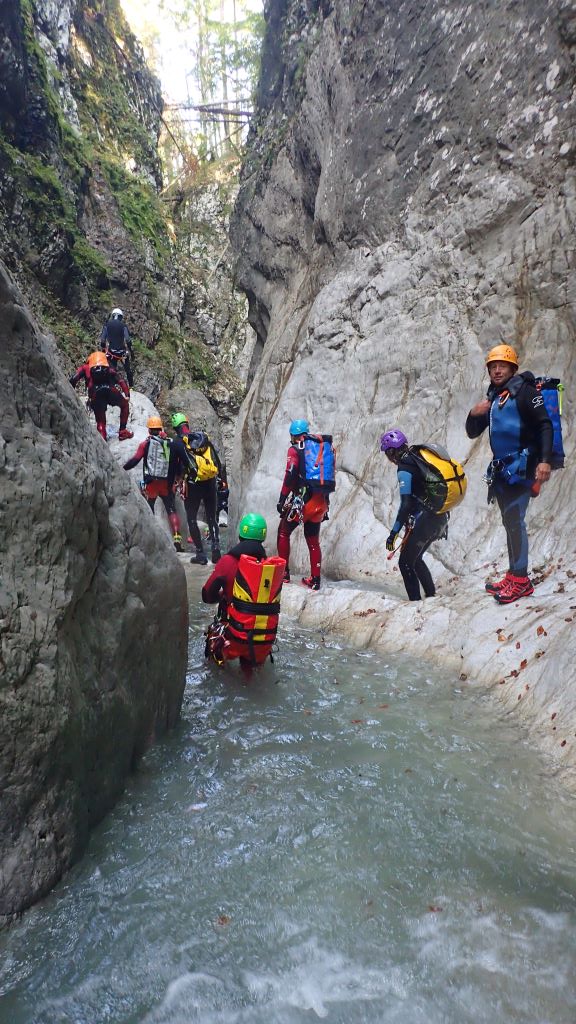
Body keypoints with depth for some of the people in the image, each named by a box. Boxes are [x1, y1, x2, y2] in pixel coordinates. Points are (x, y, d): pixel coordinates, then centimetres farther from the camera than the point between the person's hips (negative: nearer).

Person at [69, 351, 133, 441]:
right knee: (125, 405, 28)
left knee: (100, 421, 11)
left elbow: (73, 379, 13)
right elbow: (121, 382, 22)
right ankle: (122, 431, 21)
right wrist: (127, 395, 18)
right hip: (110, 390, 0)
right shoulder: (109, 369, 34)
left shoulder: (85, 368, 30)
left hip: (95, 394, 0)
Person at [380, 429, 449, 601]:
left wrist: (394, 532, -16)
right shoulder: (418, 459, 10)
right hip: (440, 517, 9)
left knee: (405, 562, 0)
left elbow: (406, 504, -19)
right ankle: (432, 597, 26)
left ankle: (415, 601, -3)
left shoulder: (404, 469, -14)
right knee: (415, 559, 22)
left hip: (425, 520, -9)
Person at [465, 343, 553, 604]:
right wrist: (474, 414, -2)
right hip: (502, 468, 8)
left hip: (521, 467, -8)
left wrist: (544, 460, -24)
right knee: (509, 521, 10)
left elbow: (545, 425, -12)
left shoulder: (523, 390, -5)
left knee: (515, 519, -14)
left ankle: (520, 579, -10)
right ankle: (514, 576, 17)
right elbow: (473, 433, 19)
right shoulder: (492, 398, 18)